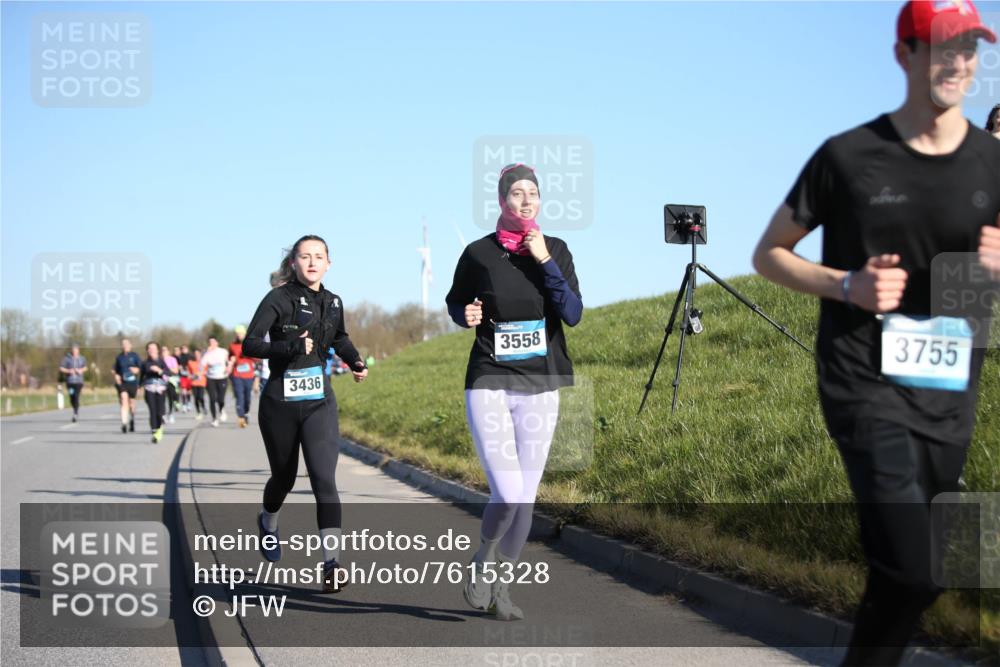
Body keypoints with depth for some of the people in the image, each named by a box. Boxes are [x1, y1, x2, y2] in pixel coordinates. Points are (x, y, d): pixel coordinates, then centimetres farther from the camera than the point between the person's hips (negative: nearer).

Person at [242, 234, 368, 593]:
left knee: (324, 480, -14)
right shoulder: (278, 299, -9)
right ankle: (268, 522, 49)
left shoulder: (333, 303, 7)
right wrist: (290, 347, -32)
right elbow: (250, 344, -19)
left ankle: (331, 564, -20)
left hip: (320, 403, 2)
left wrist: (355, 362, 13)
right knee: (284, 477, 15)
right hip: (280, 404, -2)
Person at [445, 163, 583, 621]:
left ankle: (501, 586, 22)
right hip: (489, 384, -3)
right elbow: (454, 303, 12)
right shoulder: (479, 253, -3)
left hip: (539, 388, 3)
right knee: (507, 494, -14)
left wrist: (545, 262, -16)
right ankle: (483, 560, 14)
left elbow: (573, 314, -8)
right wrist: (466, 315, -10)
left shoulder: (555, 250, 2)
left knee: (526, 497, 6)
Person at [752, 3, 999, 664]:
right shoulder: (849, 157, -4)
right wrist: (847, 284, -13)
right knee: (916, 571, -18)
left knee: (900, 571, 13)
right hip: (867, 386, -4)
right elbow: (769, 254, 5)